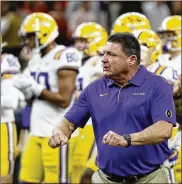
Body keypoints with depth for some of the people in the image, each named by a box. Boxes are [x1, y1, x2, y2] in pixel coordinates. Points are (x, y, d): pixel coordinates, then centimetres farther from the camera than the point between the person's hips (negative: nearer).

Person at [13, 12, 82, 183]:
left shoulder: (63, 58, -14)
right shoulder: (37, 57, 13)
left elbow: (64, 101, -18)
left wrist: (35, 87, -16)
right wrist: (26, 88, -2)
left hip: (56, 132, -9)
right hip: (37, 131, 9)